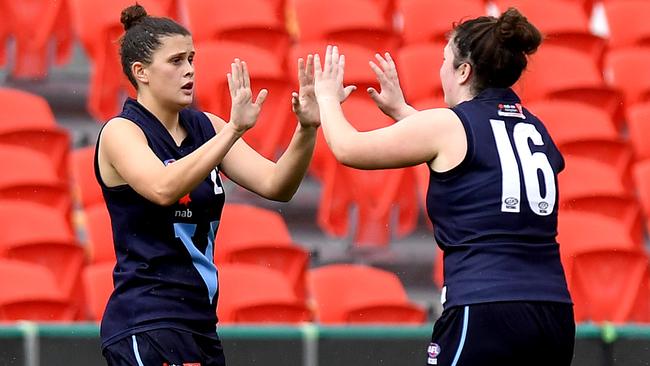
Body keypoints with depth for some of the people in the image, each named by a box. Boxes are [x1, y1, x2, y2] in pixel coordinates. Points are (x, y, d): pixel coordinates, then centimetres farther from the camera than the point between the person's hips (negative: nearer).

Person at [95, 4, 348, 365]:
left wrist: (307, 129, -16)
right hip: (145, 327, -7)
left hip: (199, 323, 7)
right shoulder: (121, 132, -9)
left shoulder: (205, 126, 9)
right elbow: (163, 189, -29)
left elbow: (274, 184, 1)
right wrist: (234, 128, -36)